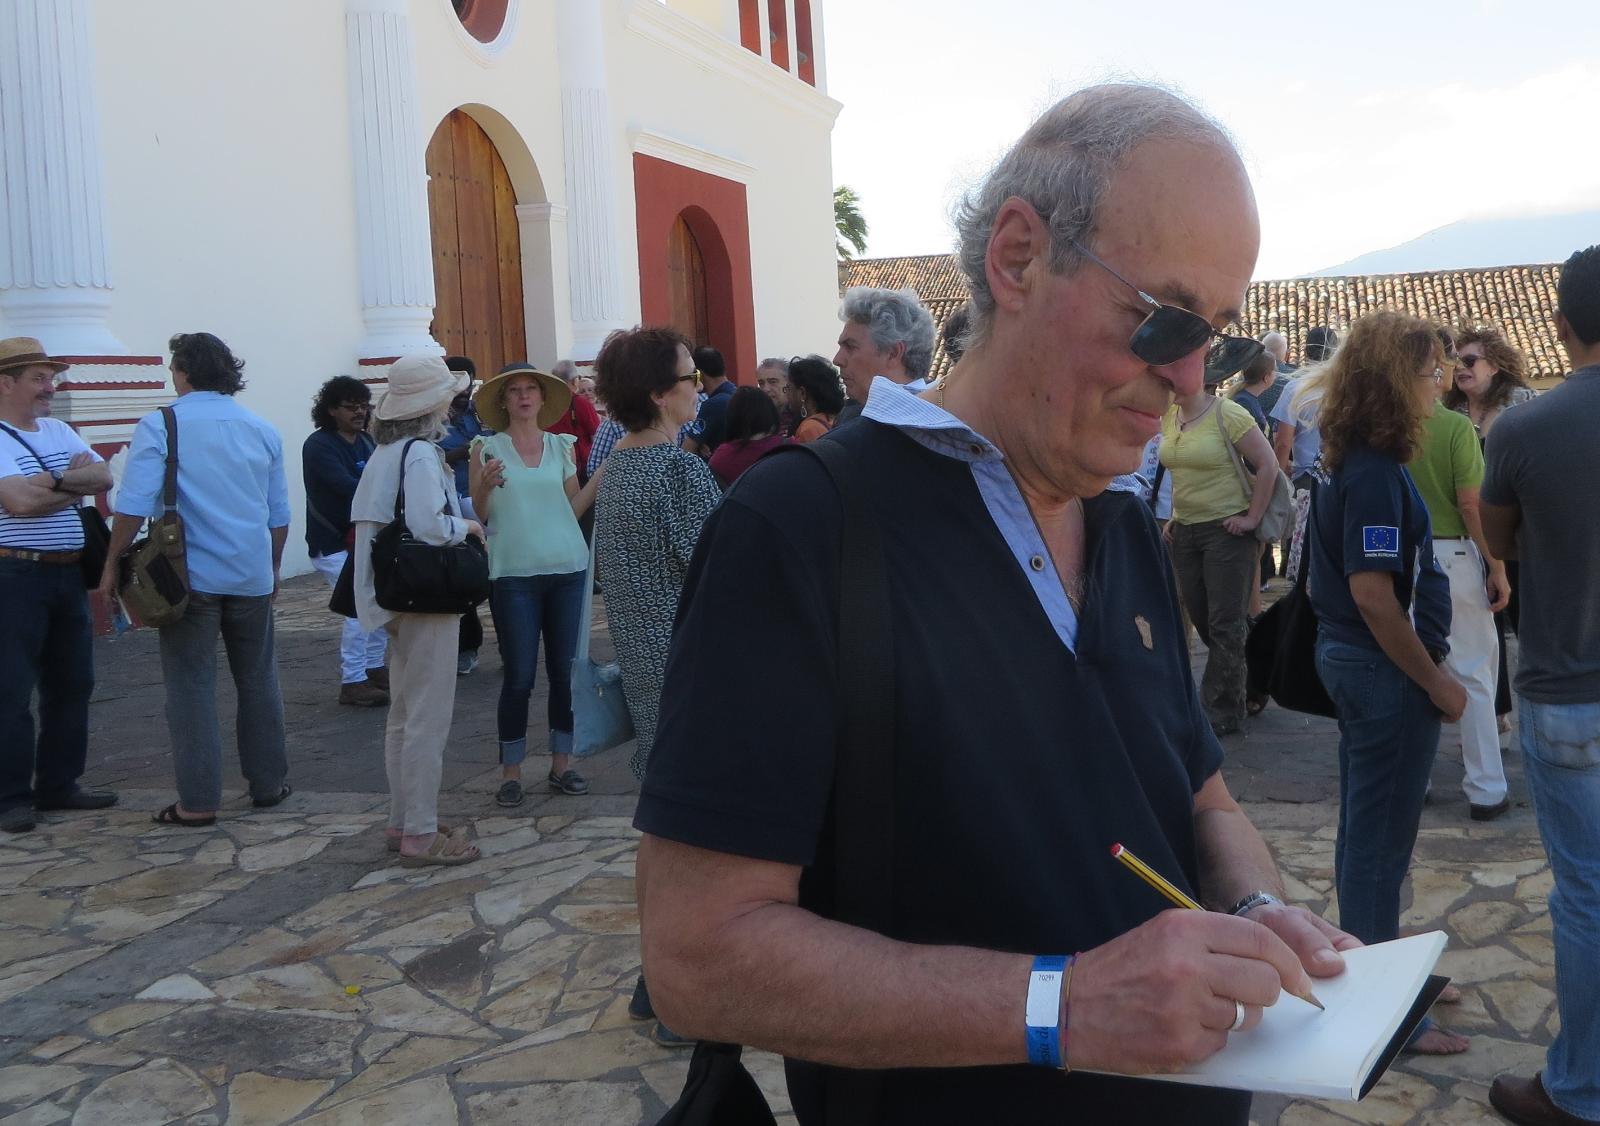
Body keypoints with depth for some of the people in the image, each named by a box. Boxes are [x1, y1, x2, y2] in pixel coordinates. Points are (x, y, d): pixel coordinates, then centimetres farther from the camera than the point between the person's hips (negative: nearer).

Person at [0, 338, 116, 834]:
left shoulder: (59, 432, 14)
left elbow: (104, 477, 2)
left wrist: (55, 481, -15)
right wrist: (75, 485, -6)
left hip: (69, 575, 8)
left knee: (71, 684, 12)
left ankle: (59, 785, 23)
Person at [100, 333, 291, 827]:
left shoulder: (160, 427, -7)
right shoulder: (262, 430, 7)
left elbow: (133, 505, -15)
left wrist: (113, 563, -4)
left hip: (190, 577, -4)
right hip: (252, 577, 4)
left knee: (192, 687, 2)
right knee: (258, 681, 14)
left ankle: (199, 801, 5)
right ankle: (268, 782, 22)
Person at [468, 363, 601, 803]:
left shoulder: (562, 446, 9)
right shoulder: (488, 449, 1)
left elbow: (572, 508, 10)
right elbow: (478, 515, 0)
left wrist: (601, 476, -1)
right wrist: (485, 485, -19)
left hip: (567, 568, 3)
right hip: (513, 573, -3)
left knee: (565, 669, 8)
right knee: (519, 676, -1)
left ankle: (562, 763, 20)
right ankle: (511, 771, 11)